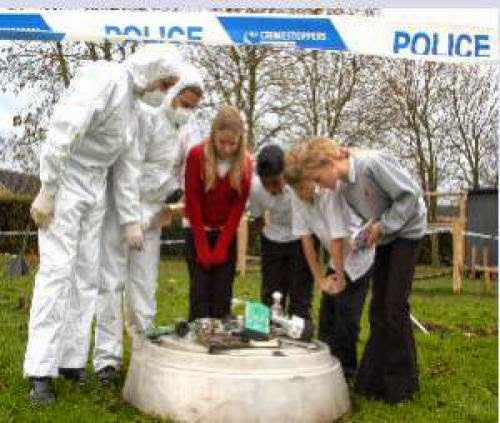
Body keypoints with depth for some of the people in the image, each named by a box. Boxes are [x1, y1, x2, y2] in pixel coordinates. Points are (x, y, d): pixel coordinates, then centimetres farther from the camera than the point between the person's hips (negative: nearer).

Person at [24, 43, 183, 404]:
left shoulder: (131, 103, 16)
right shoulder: (104, 78, -13)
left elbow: (127, 167, 16)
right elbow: (63, 130, -23)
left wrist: (132, 220, 14)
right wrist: (46, 192, -23)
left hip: (95, 191, 9)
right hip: (65, 182, -9)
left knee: (89, 275, 4)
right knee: (57, 272, -11)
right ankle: (41, 372, -7)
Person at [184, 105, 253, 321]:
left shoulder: (245, 162, -7)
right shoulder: (196, 155, -13)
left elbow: (239, 205, -6)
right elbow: (193, 202, -12)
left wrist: (221, 248, -10)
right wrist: (203, 248, -14)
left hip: (227, 234, 2)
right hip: (199, 232, -2)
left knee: (223, 293, 1)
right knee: (200, 291, -5)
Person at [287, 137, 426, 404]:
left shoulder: (372, 163, -27)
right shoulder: (342, 188, -3)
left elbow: (410, 194, -24)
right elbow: (371, 216, 8)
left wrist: (384, 226, -21)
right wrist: (370, 230, -9)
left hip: (406, 231, -7)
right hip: (385, 237, 8)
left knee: (395, 305, -9)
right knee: (378, 308, 5)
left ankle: (401, 385, 4)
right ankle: (374, 381, 12)